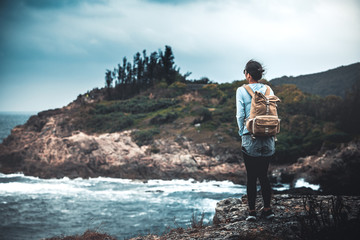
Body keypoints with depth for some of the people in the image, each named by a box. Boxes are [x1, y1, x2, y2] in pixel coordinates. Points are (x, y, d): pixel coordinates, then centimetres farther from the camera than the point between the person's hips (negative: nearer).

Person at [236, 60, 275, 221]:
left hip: (250, 139, -3)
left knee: (251, 176, 4)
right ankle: (267, 209, 14)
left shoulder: (242, 91, -5)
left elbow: (240, 116, -8)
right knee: (263, 175, 13)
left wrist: (242, 134, 4)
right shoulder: (268, 90, 5)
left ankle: (252, 211, 6)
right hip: (268, 139, 3)